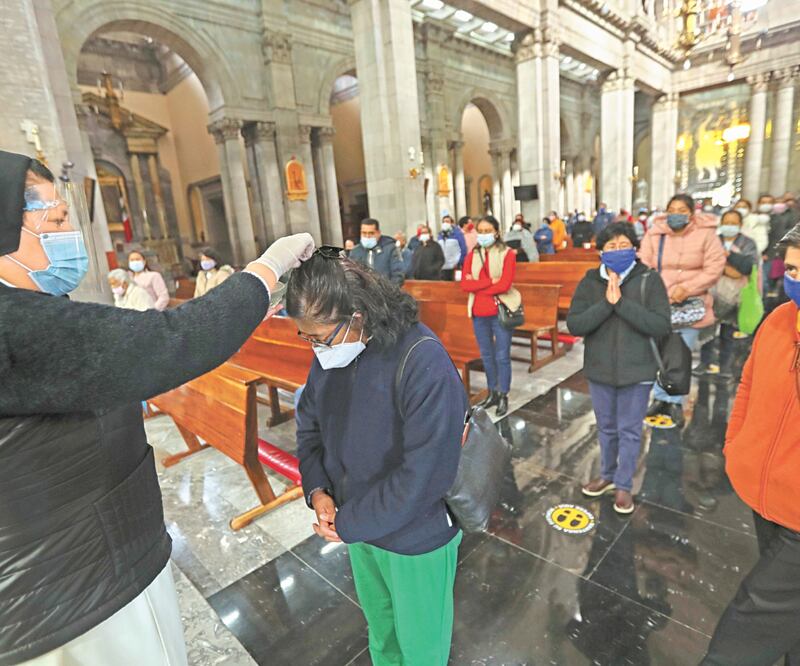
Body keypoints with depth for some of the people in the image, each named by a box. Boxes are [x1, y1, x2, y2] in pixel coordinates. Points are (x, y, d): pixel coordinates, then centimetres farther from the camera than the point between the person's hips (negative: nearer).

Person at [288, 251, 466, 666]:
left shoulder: (423, 363, -30)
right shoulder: (329, 353, -7)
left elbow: (426, 473, -28)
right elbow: (309, 425, 5)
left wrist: (349, 525, -20)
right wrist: (317, 489, -9)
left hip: (415, 538, -5)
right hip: (357, 526, 6)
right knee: (379, 630, 30)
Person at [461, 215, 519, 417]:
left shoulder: (507, 253, -5)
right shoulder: (472, 255, 8)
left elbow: (504, 285, -16)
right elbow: (464, 284, -5)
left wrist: (477, 286, -11)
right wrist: (489, 281, -15)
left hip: (501, 311, -4)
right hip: (479, 313, 5)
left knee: (502, 356, 2)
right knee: (486, 355, 14)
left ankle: (503, 396, 16)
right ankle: (492, 393, 29)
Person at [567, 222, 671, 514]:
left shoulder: (649, 280, -9)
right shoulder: (590, 282, -3)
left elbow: (662, 325, -18)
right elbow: (573, 325, -12)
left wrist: (622, 303, -24)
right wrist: (606, 304, -23)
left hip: (636, 371, -2)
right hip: (600, 370, 2)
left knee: (630, 431, 11)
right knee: (606, 428, 20)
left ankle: (624, 485, 30)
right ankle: (607, 475, 41)